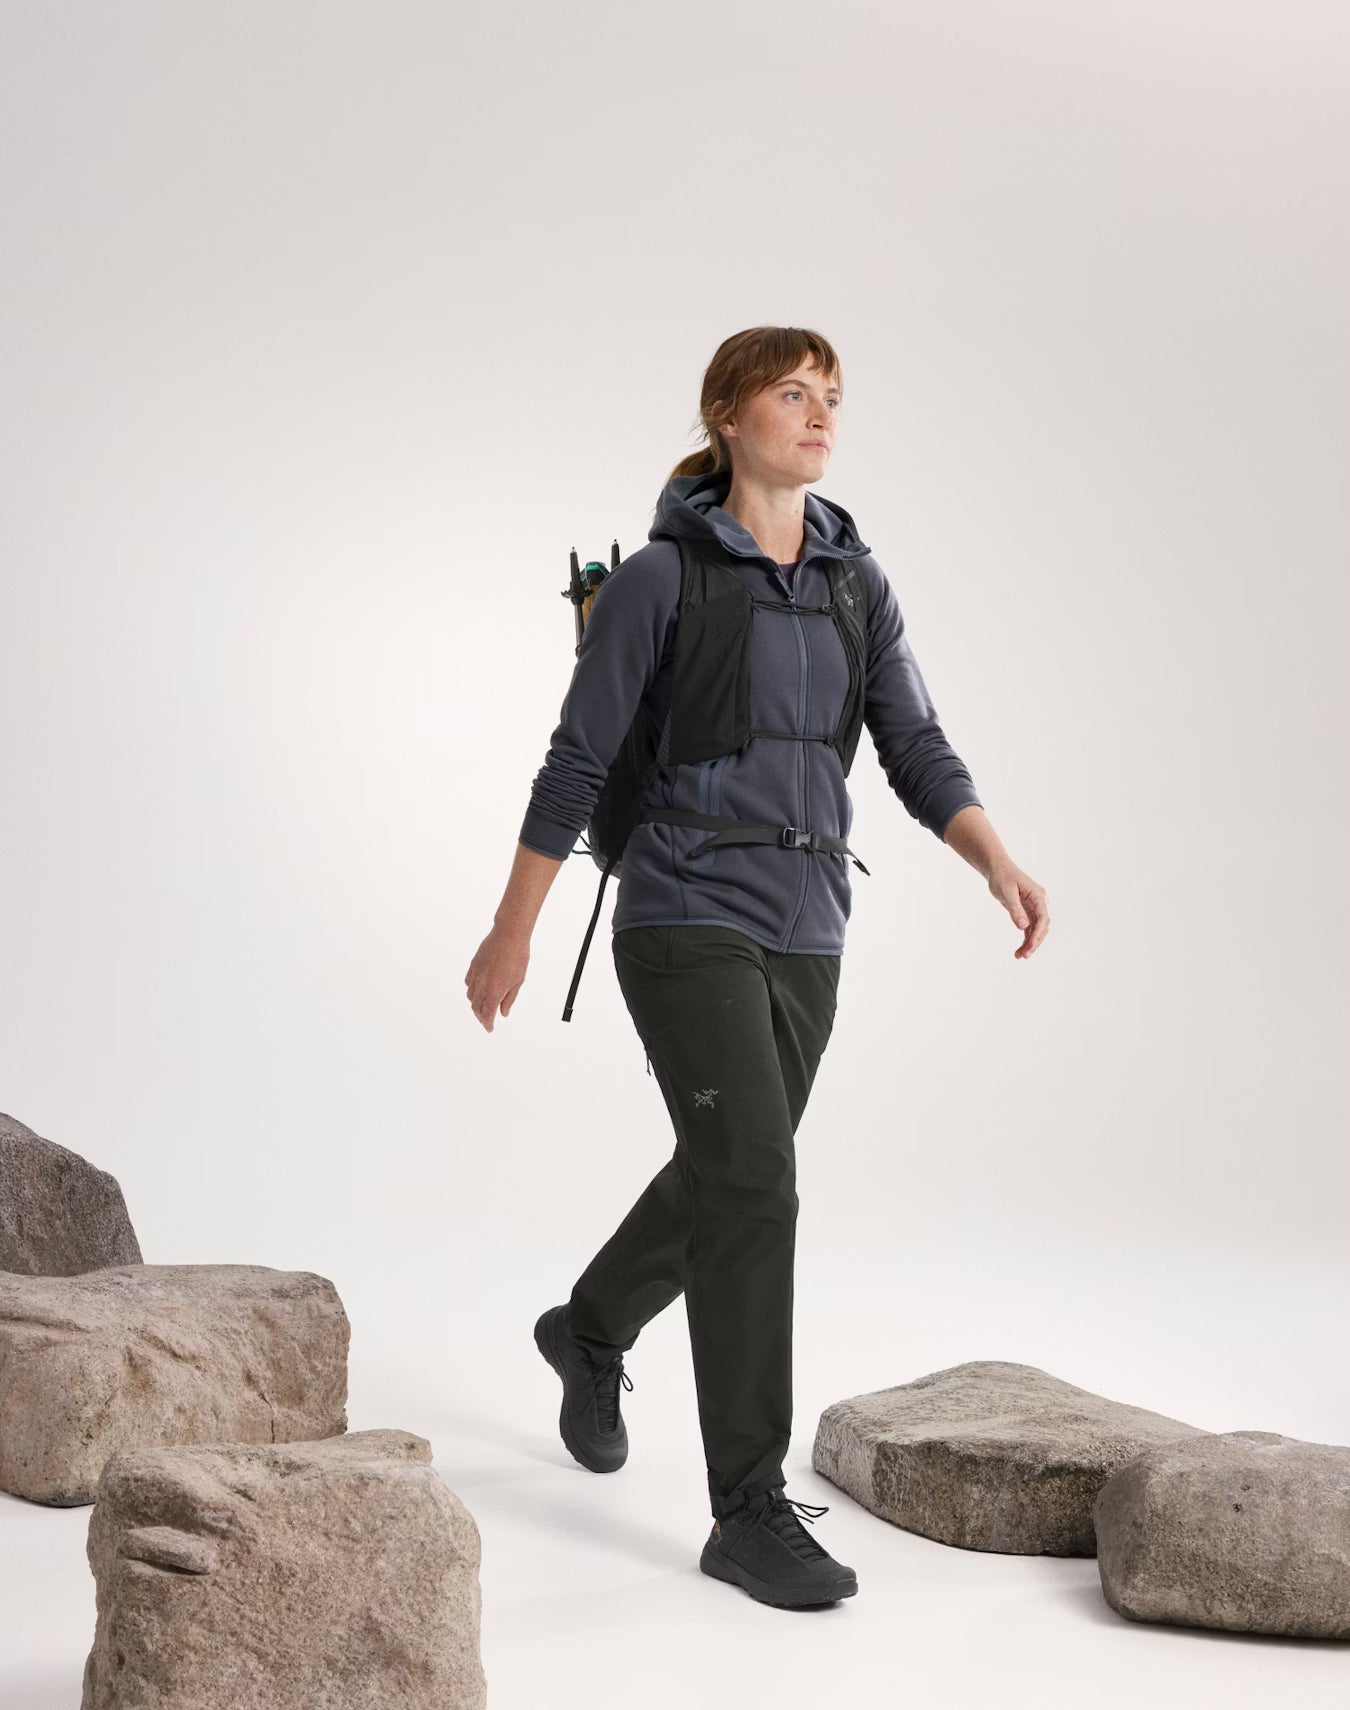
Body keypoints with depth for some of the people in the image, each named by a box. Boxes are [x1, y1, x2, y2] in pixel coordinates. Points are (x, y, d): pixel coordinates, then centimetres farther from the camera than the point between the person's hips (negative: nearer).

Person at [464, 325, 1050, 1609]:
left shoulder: (857, 582, 8)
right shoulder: (656, 578, -8)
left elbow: (917, 756, 1)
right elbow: (577, 761, -4)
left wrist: (1000, 865, -18)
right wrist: (512, 930, -1)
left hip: (801, 931, 7)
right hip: (686, 918, -6)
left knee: (725, 1179, 19)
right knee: (755, 1186, -18)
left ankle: (590, 1330, 50)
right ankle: (750, 1512, -10)